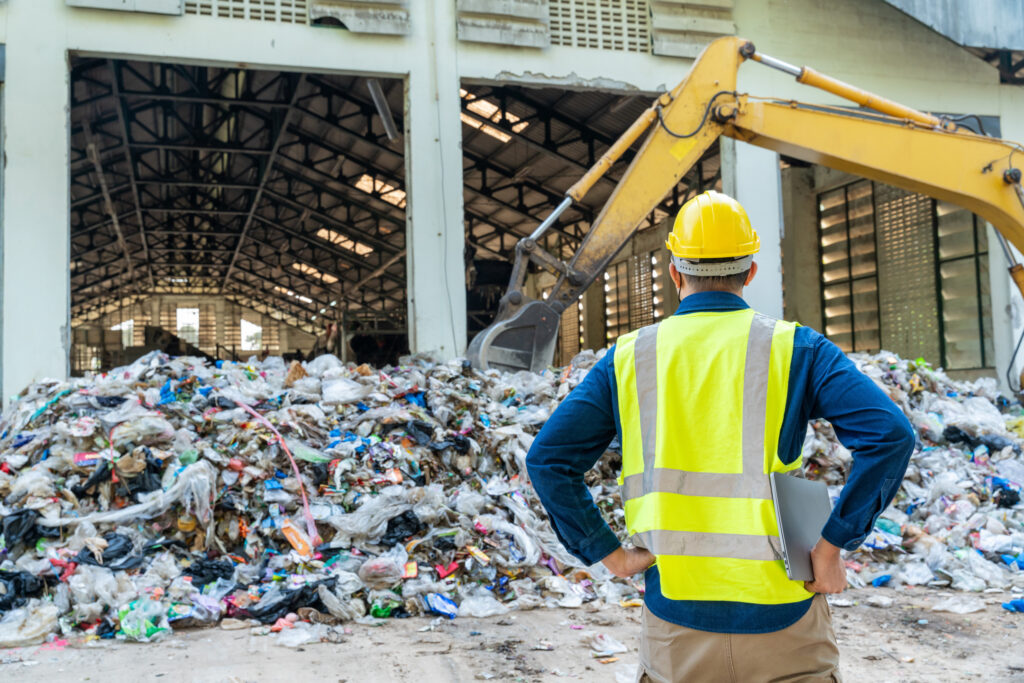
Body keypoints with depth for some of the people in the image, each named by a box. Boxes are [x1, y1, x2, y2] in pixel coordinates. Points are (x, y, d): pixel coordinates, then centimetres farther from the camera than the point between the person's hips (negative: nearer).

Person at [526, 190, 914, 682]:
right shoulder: (793, 348, -2)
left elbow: (548, 459, 0)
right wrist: (832, 542, -9)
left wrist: (608, 553, 1)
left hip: (676, 623, 2)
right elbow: (890, 435, -13)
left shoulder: (628, 358, 3)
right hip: (780, 621, -1)